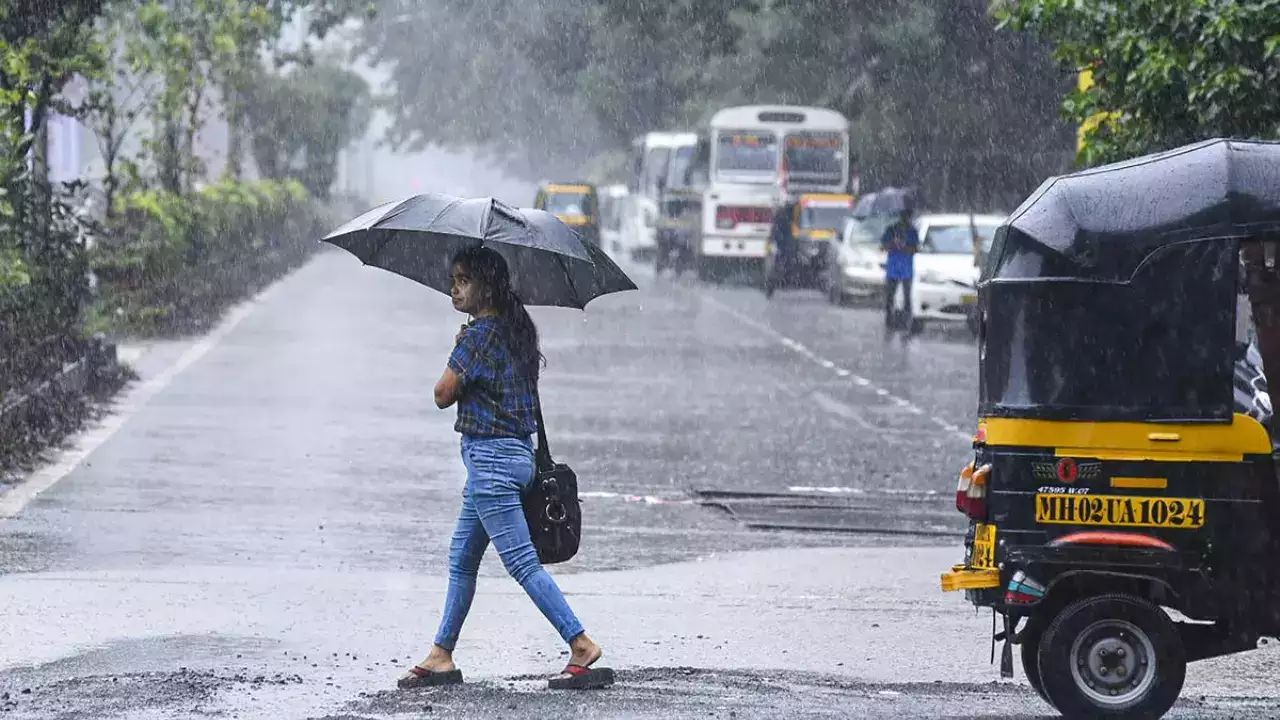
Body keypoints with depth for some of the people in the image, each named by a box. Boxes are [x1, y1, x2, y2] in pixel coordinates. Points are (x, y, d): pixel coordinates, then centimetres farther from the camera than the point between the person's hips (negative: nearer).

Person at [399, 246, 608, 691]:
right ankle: (441, 657, 20)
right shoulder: (515, 329, 11)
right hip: (514, 451, 10)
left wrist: (456, 364, 3)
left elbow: (443, 395, -12)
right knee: (462, 559, 16)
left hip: (491, 455, -10)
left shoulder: (478, 335, -16)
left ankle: (582, 645, -13)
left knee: (521, 561, -10)